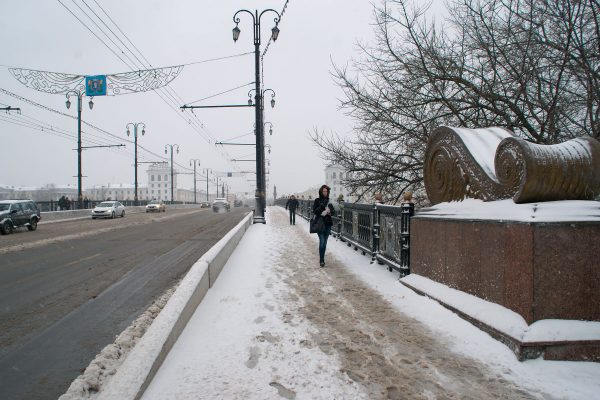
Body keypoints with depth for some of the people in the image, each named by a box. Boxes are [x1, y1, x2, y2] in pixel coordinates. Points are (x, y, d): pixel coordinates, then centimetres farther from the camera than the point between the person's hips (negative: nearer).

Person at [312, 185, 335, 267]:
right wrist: (322, 207, -22)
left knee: (324, 242, 11)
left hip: (328, 224, 4)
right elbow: (314, 211, -8)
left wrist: (330, 211, -12)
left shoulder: (329, 201, 10)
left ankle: (322, 259, 22)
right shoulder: (317, 200, -1)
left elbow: (333, 211, 10)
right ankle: (321, 260, -7)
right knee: (322, 242, -12)